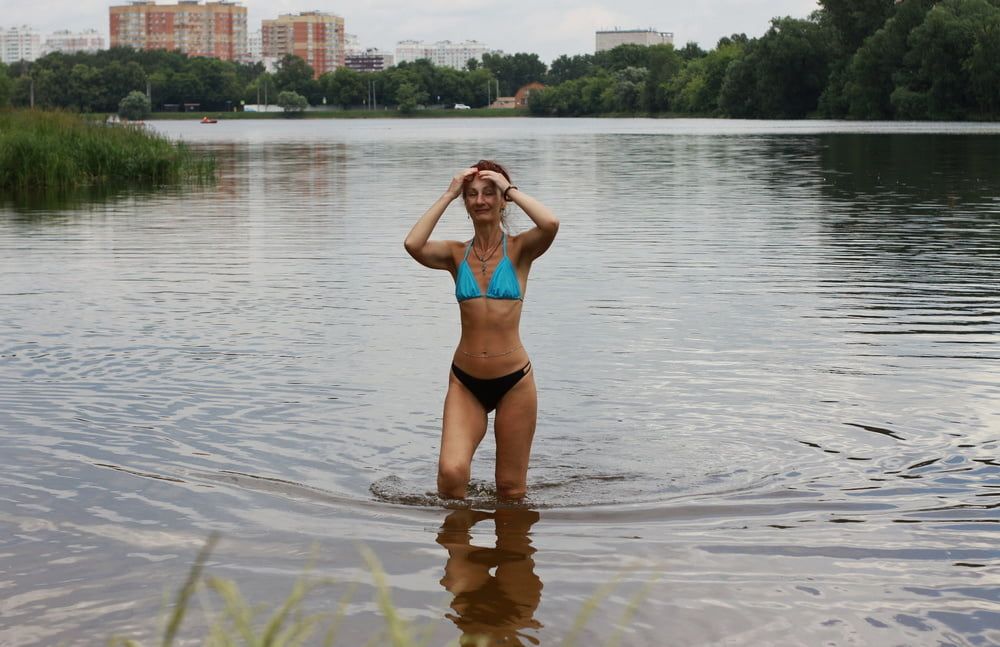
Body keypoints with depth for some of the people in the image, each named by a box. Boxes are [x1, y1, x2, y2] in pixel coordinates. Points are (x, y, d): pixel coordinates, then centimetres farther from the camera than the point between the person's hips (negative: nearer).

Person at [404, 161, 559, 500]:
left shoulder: (520, 249, -1)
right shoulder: (457, 254, 5)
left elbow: (550, 224, -23)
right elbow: (413, 245, -15)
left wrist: (511, 189, -10)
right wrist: (448, 195, -8)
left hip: (514, 381, -1)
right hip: (465, 382, 1)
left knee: (511, 490, 8)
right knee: (451, 473, -18)